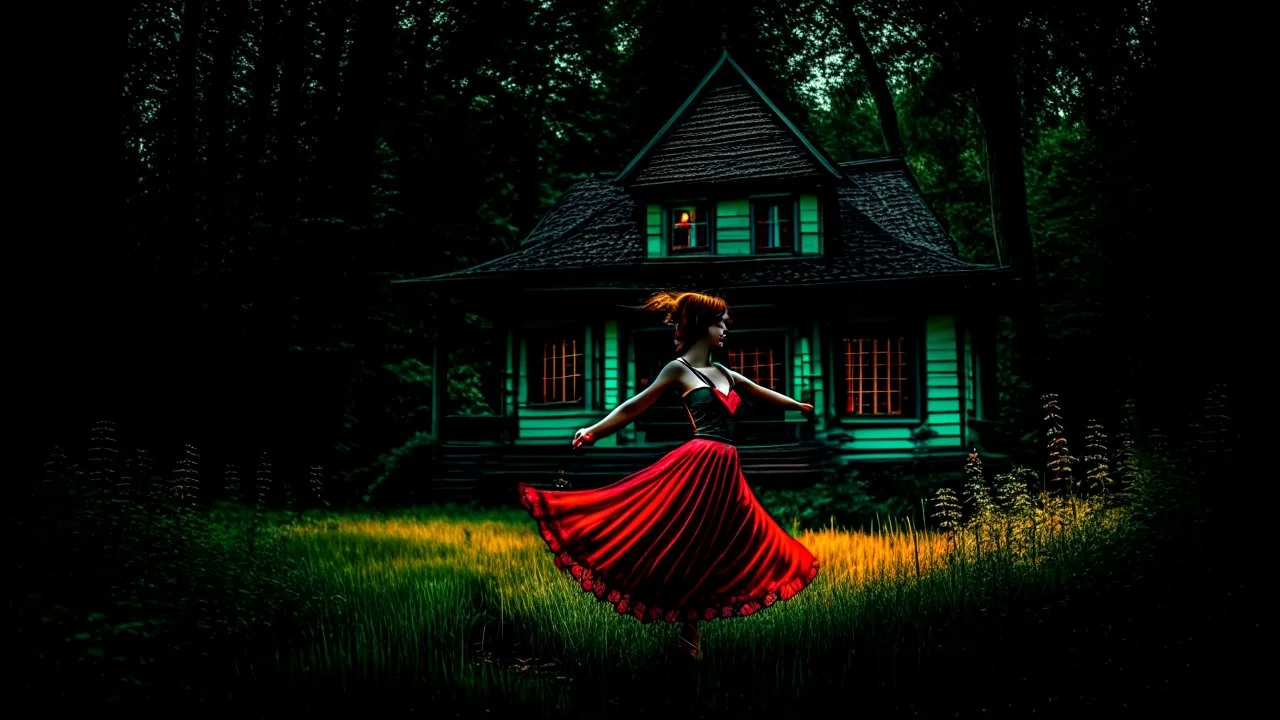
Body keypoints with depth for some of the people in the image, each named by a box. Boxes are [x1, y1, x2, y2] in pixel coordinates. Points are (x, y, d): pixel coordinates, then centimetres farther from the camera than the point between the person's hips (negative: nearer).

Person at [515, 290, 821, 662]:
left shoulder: (723, 372, 19)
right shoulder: (679, 369, -1)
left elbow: (762, 393, 34)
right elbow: (635, 406, -3)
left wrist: (798, 405, 47)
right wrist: (594, 430, -13)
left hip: (724, 471, 8)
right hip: (699, 465, -7)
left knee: (709, 552, 8)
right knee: (684, 549, -9)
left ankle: (689, 634, 15)